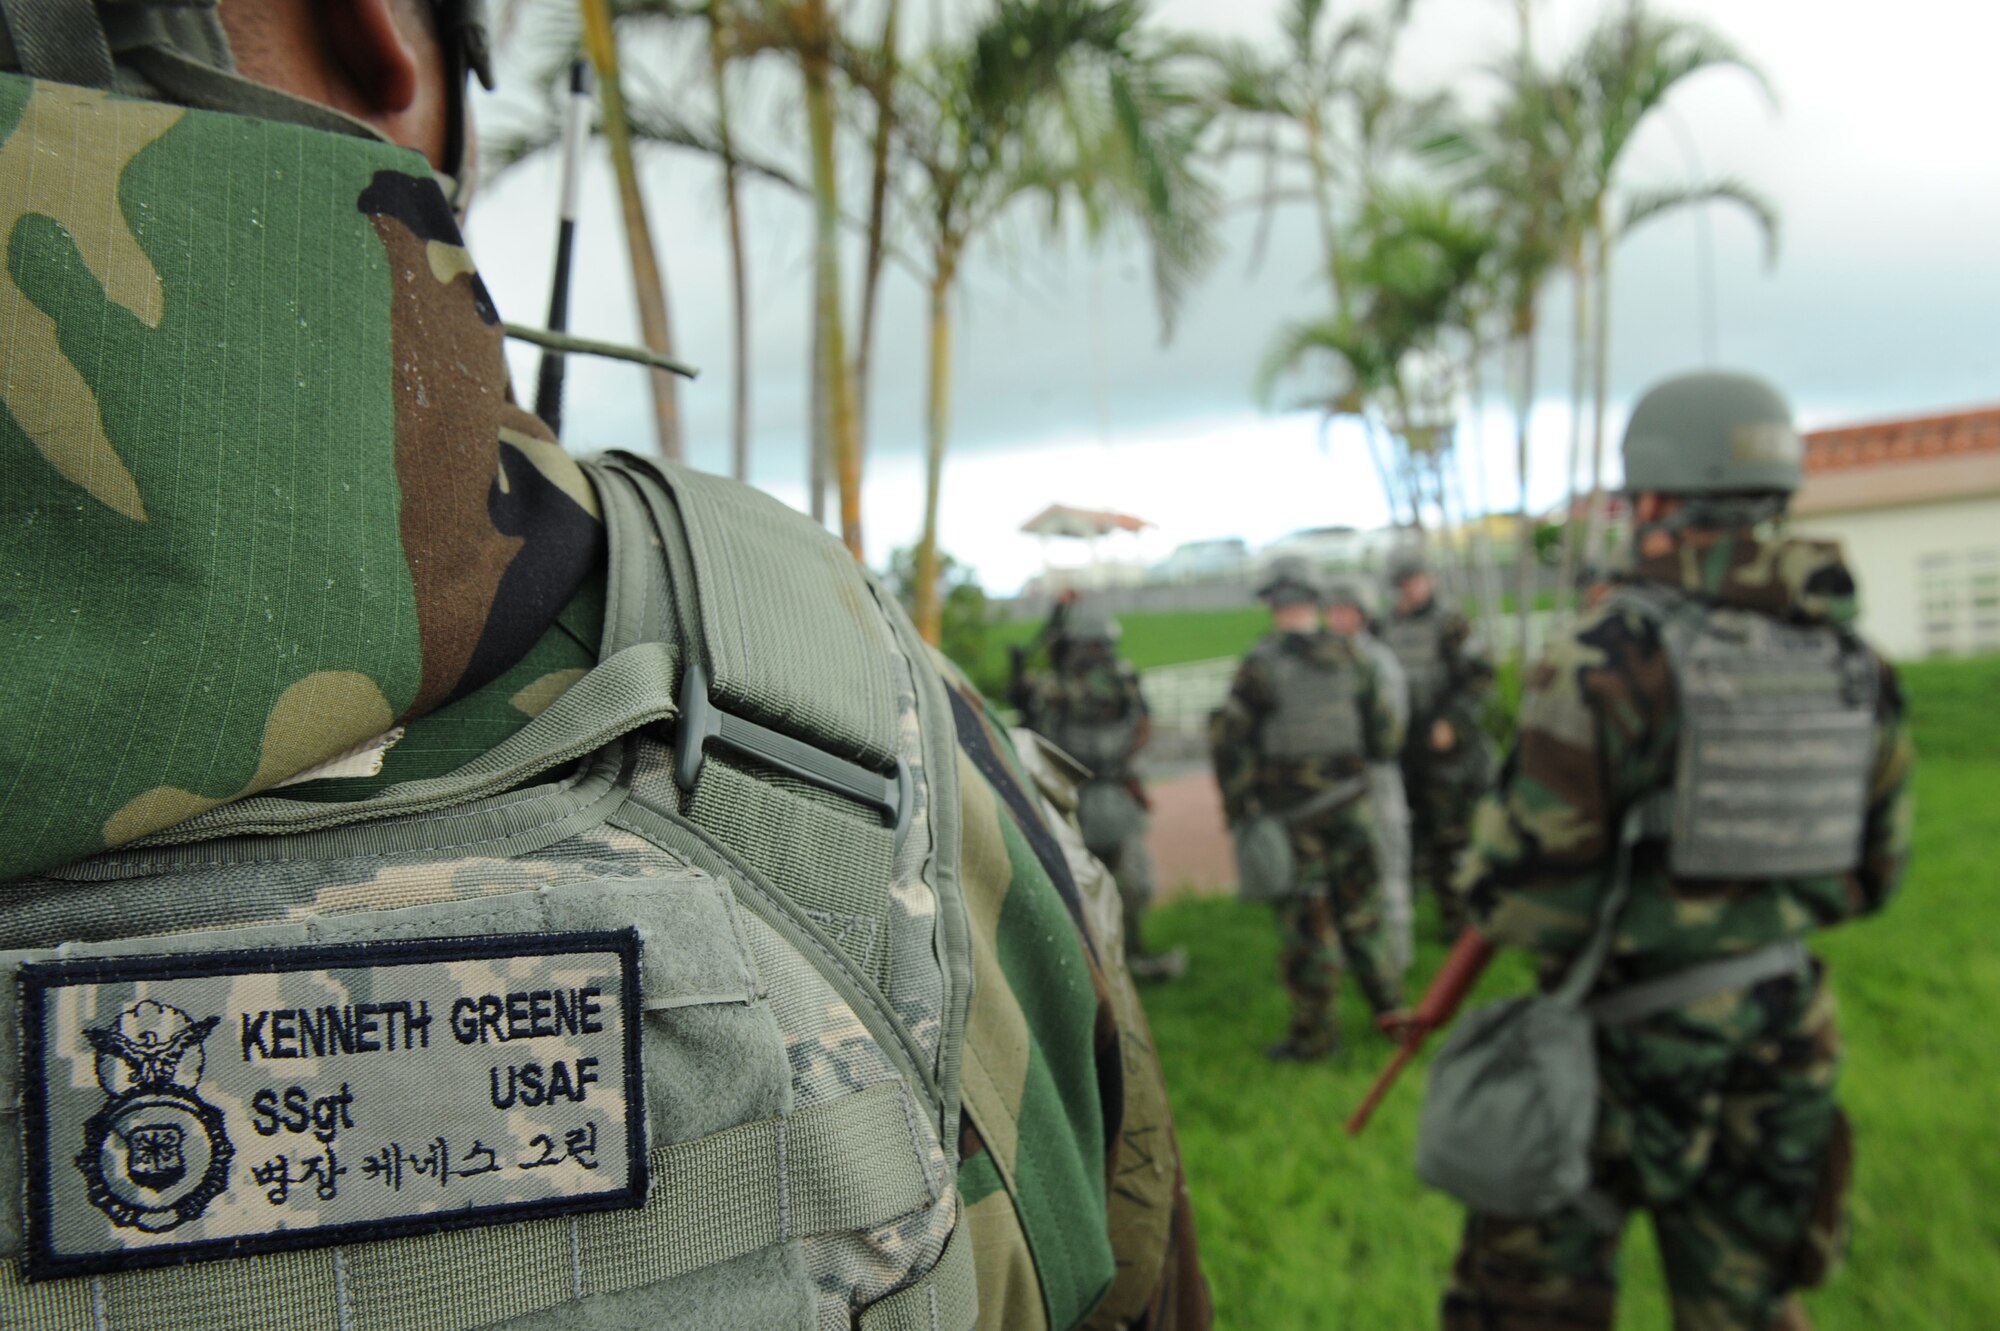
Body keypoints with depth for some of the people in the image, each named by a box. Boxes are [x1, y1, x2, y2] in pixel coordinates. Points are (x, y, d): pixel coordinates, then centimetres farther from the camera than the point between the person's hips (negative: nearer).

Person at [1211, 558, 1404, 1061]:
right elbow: (1385, 730, 8)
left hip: (1290, 811, -4)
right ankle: (1391, 1008, 26)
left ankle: (1314, 1033, 12)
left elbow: (1228, 739, -12)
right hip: (1351, 804, 4)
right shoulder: (1351, 656, 1)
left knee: (1305, 920, 4)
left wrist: (1237, 810, -3)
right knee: (1359, 909, 18)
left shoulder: (1261, 665, -13)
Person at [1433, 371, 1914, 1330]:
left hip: (1630, 1034, -6)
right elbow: (1872, 873, 12)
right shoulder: (1851, 662, 2)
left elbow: (1530, 886, -18)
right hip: (1788, 1032, 6)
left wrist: (1483, 888, 3)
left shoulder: (1610, 657, -18)